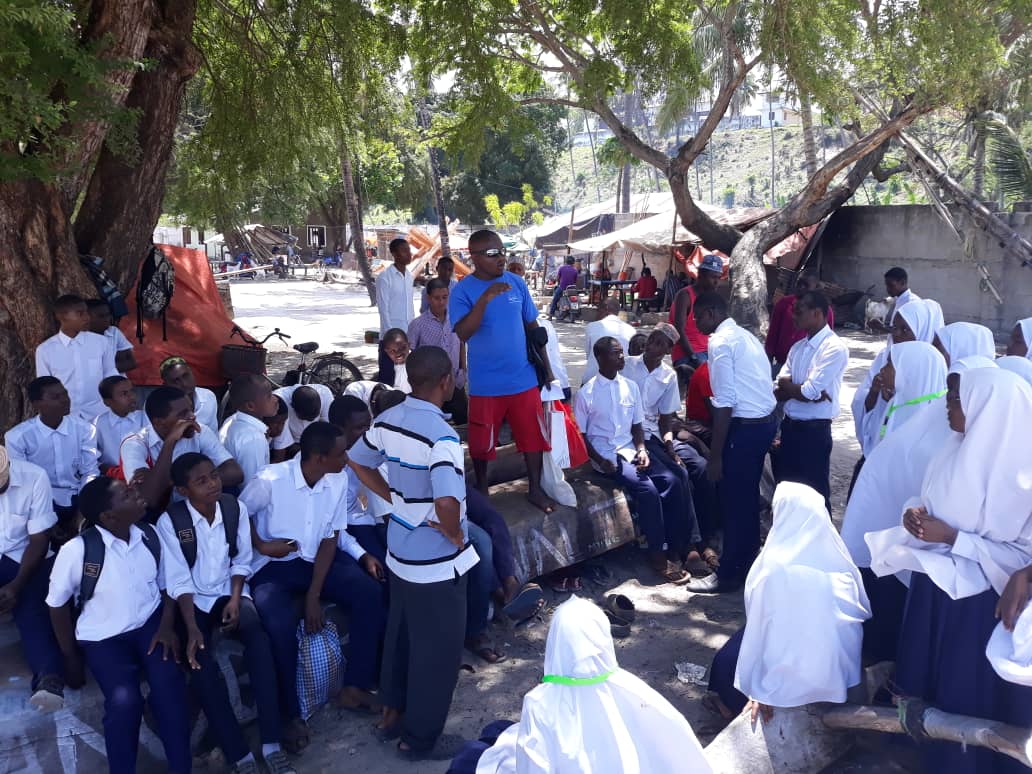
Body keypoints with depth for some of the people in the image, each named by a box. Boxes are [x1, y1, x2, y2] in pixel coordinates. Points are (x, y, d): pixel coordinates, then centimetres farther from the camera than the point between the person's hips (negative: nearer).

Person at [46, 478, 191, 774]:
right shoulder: (77, 550, -19)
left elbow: (168, 584, 6)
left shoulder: (151, 535, -8)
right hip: (103, 637, -2)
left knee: (169, 682, -25)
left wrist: (167, 626, -9)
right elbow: (57, 604, -4)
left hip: (150, 623, 2)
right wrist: (71, 658, 2)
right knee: (123, 698, -27)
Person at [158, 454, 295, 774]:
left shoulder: (235, 508, -5)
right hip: (192, 601, -1)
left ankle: (271, 744, -27)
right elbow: (178, 580, -14)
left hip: (229, 592, 2)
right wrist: (191, 627, -24)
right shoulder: (170, 521, -13)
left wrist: (235, 599, -13)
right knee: (201, 664, -27)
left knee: (257, 634, -29)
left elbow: (241, 562, 3)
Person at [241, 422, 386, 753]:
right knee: (279, 625, -31)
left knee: (370, 593, -16)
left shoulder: (338, 481, -8)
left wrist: (314, 595, -13)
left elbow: (329, 539, -5)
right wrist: (261, 546, -16)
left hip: (317, 561, 5)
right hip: (272, 567, -4)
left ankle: (354, 687, -3)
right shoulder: (269, 480, -22)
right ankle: (292, 714, -9)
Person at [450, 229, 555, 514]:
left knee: (534, 435, 10)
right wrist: (484, 299, -36)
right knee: (482, 443, 10)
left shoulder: (517, 283, 1)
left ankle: (535, 489, 28)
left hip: (524, 378, 3)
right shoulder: (463, 291, -11)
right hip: (485, 384, -3)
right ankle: (481, 491, 32)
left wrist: (547, 367, 9)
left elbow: (532, 326, 9)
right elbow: (461, 334, -25)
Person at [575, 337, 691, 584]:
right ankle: (657, 554, -15)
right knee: (647, 489, -28)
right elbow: (580, 435, -3)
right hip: (606, 456, -5)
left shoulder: (631, 386, 8)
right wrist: (600, 460, -16)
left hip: (631, 450, 5)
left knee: (673, 481, -18)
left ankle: (676, 547, -8)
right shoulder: (585, 394, -6)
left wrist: (641, 449, -5)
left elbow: (637, 425, 13)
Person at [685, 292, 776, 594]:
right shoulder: (746, 335, 15)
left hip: (745, 427, -9)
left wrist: (715, 455, -16)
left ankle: (728, 574, 15)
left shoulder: (720, 341, -13)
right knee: (748, 497, 20)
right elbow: (755, 385, 11)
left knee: (733, 501, 3)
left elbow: (725, 402, -19)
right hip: (765, 422, 9)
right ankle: (746, 564, 33)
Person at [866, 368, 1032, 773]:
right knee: (929, 676, 20)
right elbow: (931, 502, 11)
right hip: (934, 588, 7)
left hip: (978, 603, -7)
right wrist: (916, 515, -11)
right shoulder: (958, 449, -1)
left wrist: (951, 537, -23)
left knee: (967, 694, 9)